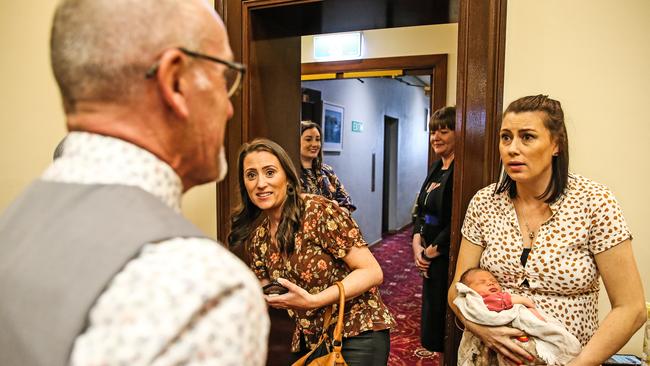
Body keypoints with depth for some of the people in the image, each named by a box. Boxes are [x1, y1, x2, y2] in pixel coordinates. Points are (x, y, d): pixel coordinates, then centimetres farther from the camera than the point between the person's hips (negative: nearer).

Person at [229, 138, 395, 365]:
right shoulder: (256, 235, -2)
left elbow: (372, 272, -20)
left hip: (358, 334, -5)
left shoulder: (319, 211, -21)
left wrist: (312, 301, -27)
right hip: (308, 340, 6)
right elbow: (266, 286, 9)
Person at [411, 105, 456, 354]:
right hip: (430, 258, 8)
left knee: (440, 321, 4)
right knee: (430, 314, 18)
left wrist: (431, 252, -12)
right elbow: (421, 211, 12)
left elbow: (456, 224, -22)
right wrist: (417, 245, 0)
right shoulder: (437, 167, 11)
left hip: (447, 258, -8)